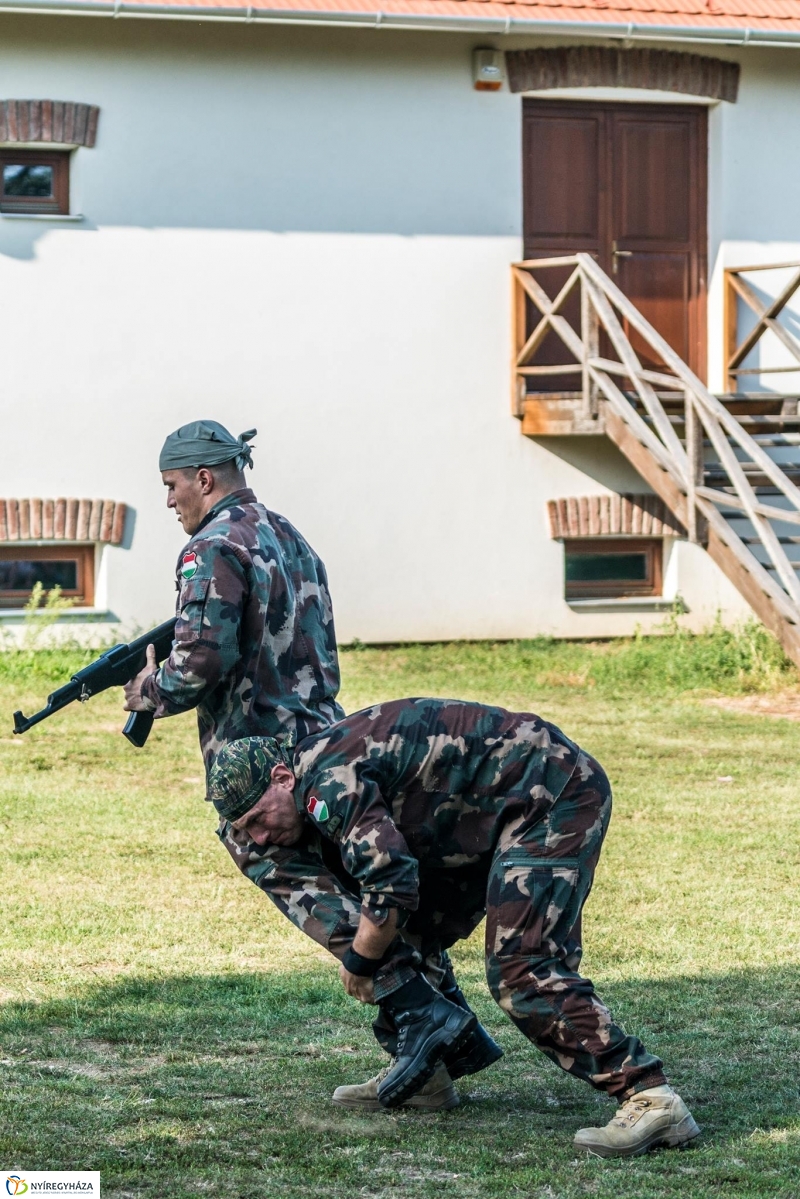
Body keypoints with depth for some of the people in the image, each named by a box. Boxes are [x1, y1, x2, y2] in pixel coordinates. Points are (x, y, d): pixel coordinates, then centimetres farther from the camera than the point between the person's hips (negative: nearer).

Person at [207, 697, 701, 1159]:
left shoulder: (326, 782, -17)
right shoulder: (329, 761, 14)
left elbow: (392, 885, -24)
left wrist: (358, 966, -7)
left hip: (555, 795, -11)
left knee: (520, 972, -19)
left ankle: (652, 1099, -23)